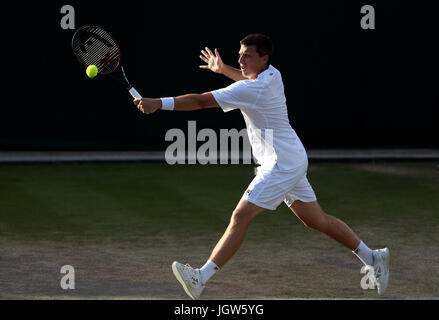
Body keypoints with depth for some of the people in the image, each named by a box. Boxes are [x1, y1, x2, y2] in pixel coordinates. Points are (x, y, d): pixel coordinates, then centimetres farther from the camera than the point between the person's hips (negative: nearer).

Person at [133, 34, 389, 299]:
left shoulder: (251, 90, -22)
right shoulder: (272, 74, 6)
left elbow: (201, 101, -26)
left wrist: (158, 103, -28)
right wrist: (223, 69, 29)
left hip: (282, 165, -10)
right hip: (293, 160, 10)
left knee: (240, 218, -15)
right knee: (317, 220, 17)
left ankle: (201, 278, -20)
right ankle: (372, 258, 26)